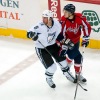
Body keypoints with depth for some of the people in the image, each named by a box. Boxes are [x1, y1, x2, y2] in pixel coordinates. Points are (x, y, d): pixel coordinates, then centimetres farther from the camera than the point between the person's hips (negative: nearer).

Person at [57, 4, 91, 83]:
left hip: (76, 40, 3)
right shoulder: (63, 21, -27)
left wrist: (85, 38, -10)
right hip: (66, 40, -3)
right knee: (75, 54, -15)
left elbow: (87, 27, -10)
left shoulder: (79, 18, -23)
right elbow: (62, 35, -22)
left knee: (78, 57, 6)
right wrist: (64, 47, -24)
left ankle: (78, 74, 22)